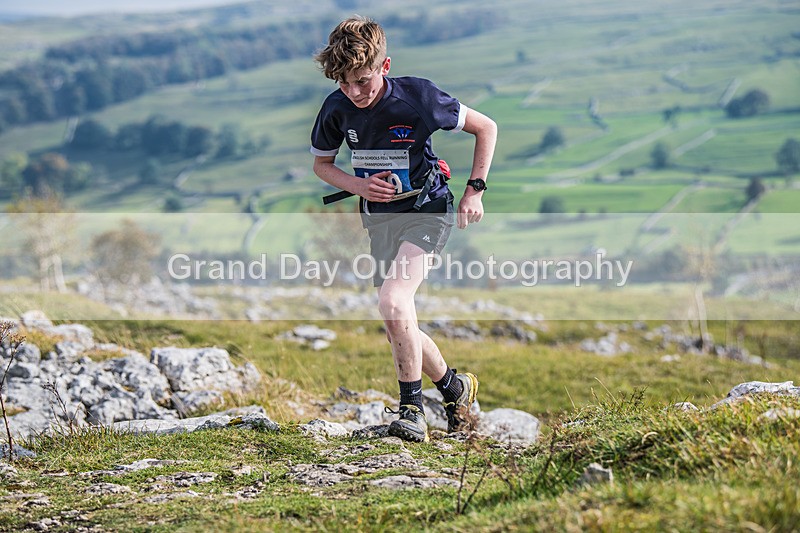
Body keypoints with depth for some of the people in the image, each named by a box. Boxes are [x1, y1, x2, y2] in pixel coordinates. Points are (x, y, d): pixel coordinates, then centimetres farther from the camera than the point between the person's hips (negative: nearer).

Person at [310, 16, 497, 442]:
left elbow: (485, 128, -6)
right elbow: (321, 163, 9)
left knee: (393, 301, -26)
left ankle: (412, 410, -17)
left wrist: (474, 190, -11)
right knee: (398, 330, 7)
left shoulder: (418, 98, -20)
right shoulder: (337, 109, -10)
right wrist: (357, 185, -10)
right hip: (378, 218, 5)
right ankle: (454, 387, 31)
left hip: (426, 211, -5)